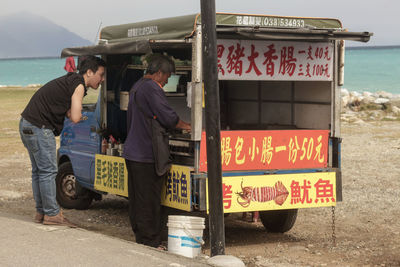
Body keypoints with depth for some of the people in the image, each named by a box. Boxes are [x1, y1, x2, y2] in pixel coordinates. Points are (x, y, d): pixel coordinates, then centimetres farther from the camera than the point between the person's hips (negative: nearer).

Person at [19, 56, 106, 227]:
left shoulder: (69, 81, 18)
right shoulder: (79, 86, -12)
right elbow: (75, 118, -18)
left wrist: (69, 112, 1)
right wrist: (75, 114, 3)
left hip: (27, 124, 10)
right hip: (39, 128, -10)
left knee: (39, 171, 14)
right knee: (48, 171, -6)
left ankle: (41, 212, 20)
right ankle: (52, 214, -2)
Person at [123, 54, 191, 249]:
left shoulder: (137, 87, 18)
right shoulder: (151, 88, -15)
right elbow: (168, 118, -19)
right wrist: (186, 126, -2)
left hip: (132, 152, 10)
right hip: (146, 155, -10)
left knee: (137, 199, 14)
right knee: (149, 201, -5)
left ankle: (141, 239, 21)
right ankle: (151, 242, -1)